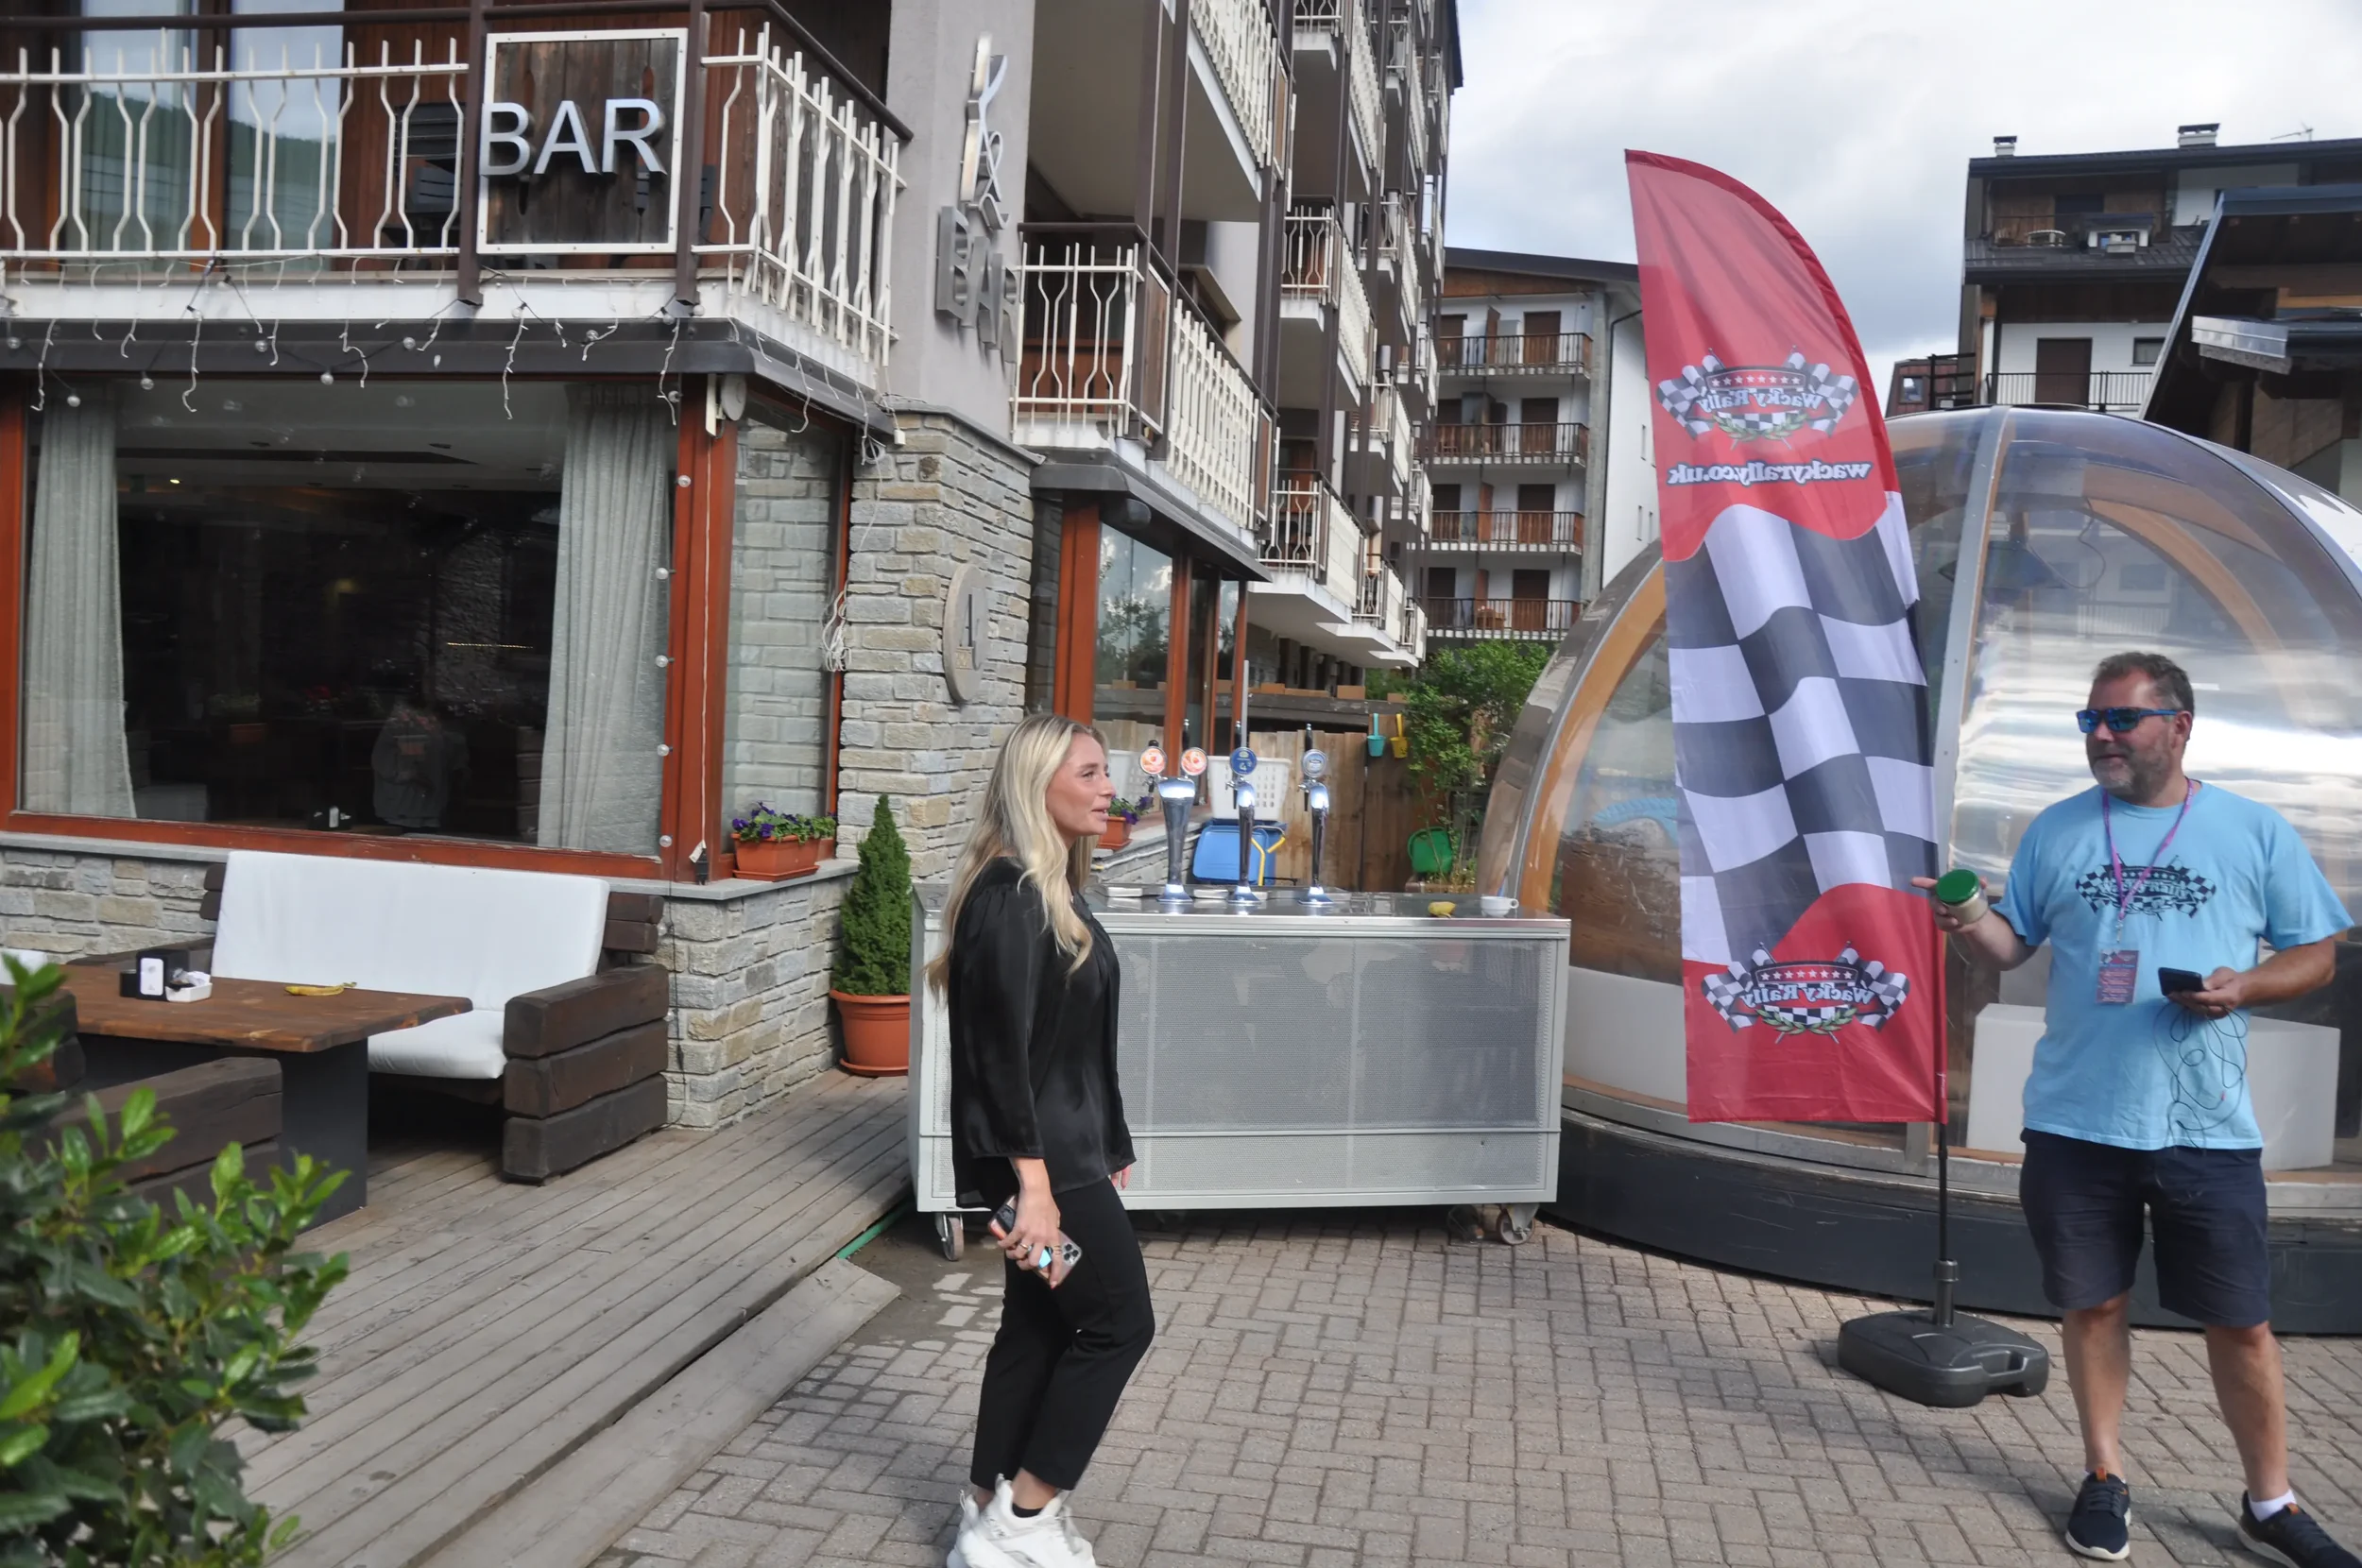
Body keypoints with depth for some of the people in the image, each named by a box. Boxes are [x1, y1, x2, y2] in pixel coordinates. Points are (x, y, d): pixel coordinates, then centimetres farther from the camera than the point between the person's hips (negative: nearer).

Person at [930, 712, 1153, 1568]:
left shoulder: (1052, 888, 11)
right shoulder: (1009, 896, -19)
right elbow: (1002, 1051, -23)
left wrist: (1105, 1151, 19)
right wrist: (1034, 1184, -25)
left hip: (1066, 1148, 9)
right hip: (1039, 1156, -9)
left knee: (1039, 1326, 15)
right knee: (1119, 1322, -1)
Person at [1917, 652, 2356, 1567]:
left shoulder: (2255, 831, 2)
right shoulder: (2056, 831, 7)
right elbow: (2011, 944, 10)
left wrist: (2245, 987, -13)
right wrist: (1966, 924, -12)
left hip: (2207, 1128, -1)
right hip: (2075, 1122, 2)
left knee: (2241, 1322, 6)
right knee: (2093, 1303, 11)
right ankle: (2104, 1478, 29)